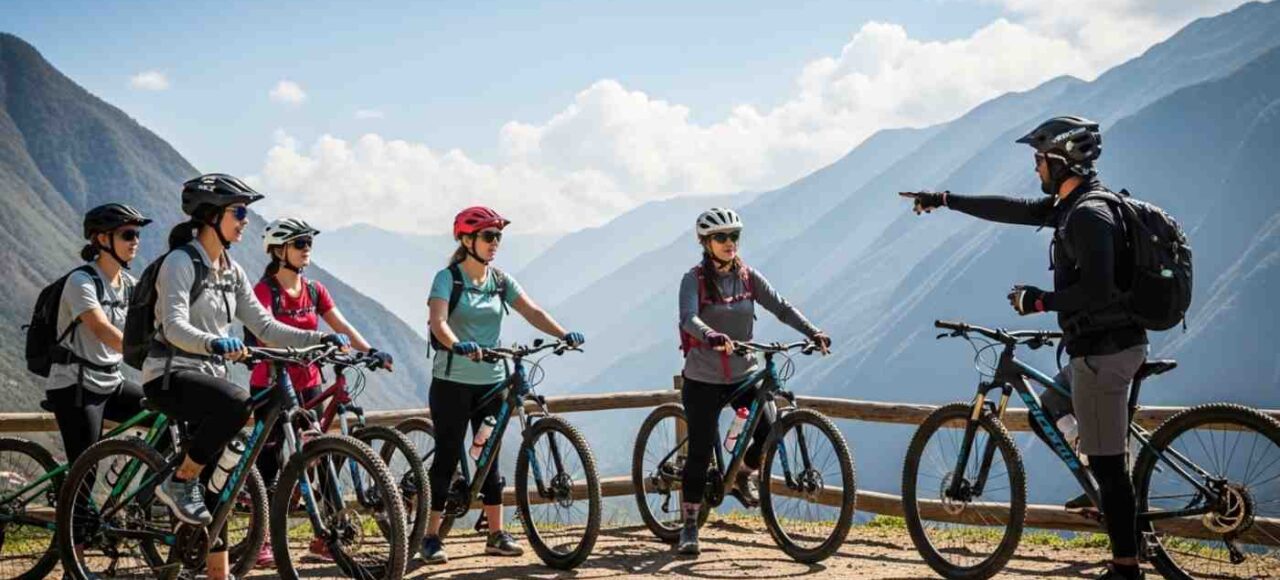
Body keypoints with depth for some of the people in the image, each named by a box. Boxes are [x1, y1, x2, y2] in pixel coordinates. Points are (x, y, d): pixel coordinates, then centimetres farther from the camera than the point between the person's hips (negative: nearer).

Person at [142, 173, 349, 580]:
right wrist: (215, 343, -45)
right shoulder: (181, 262, -12)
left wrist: (319, 339, -2)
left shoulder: (231, 271, 12)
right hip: (170, 374, -8)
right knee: (236, 404, -35)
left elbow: (263, 325, 11)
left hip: (208, 376, 8)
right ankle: (179, 483, -17)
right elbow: (175, 326, -26)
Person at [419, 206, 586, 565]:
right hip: (452, 382, -5)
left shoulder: (501, 281, 7)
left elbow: (532, 312, -4)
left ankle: (496, 534, 15)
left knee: (490, 456, 9)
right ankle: (431, 538, 6)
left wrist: (564, 334, -21)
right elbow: (438, 322, -24)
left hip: (490, 381, 5)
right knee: (447, 456, -2)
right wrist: (458, 346, -44)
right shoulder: (448, 278, -8)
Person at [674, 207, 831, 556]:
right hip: (704, 379, -3)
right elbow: (688, 318, -25)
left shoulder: (748, 277, 3)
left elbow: (780, 307, -4)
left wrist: (812, 332, -19)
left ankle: (742, 476, 16)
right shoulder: (695, 279, -9)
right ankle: (689, 527, 12)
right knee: (700, 453, -3)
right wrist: (711, 336, -46)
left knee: (769, 434, -16)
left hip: (744, 374, 3)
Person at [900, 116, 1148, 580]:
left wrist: (1040, 300, -15)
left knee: (1106, 462, -5)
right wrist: (944, 200, 23)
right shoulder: (1074, 206, 13)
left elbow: (1097, 290, -27)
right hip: (1106, 345, 10)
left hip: (1103, 350, -10)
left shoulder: (1088, 215, -18)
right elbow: (1012, 210, 21)